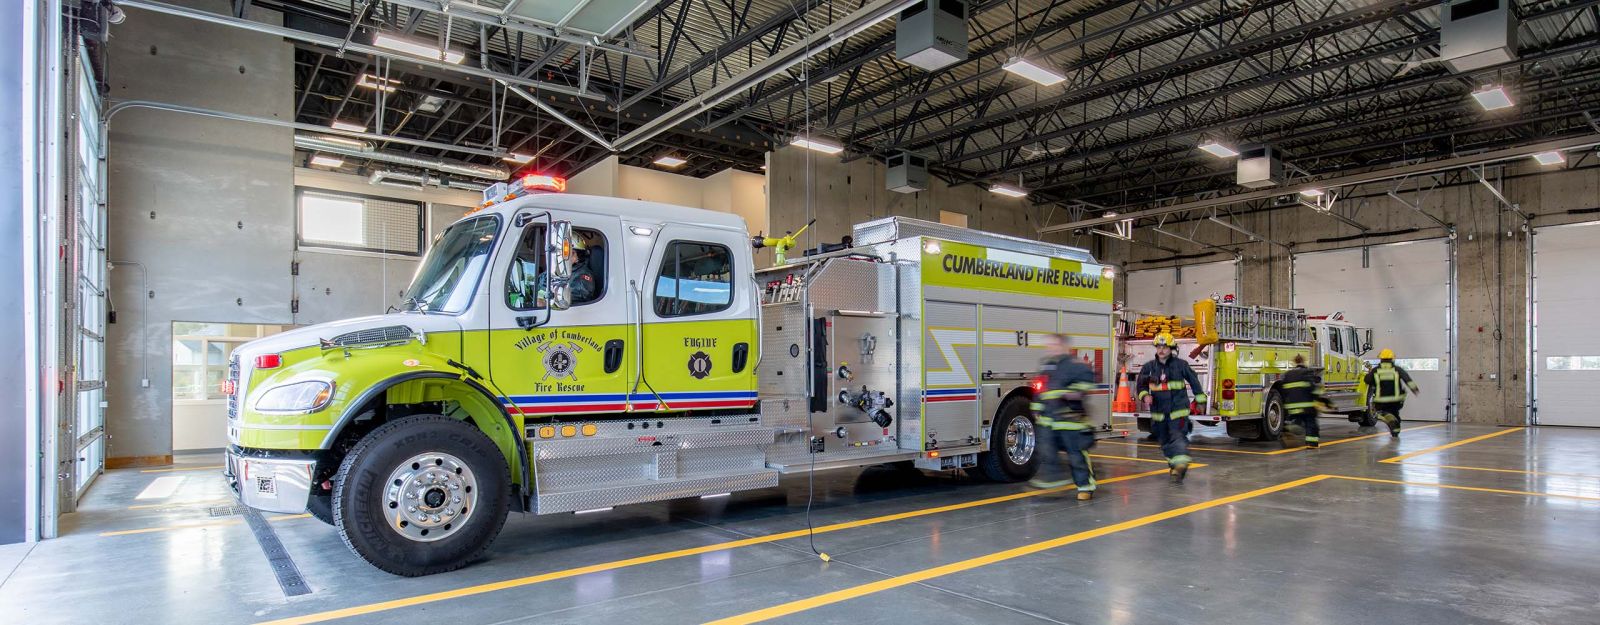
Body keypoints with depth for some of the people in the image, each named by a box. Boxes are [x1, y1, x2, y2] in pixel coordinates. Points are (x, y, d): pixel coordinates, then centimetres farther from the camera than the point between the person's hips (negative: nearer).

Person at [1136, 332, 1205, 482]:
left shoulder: (1180, 364, -3)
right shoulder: (1149, 366, 2)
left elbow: (1193, 380, 8)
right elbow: (1140, 384, 9)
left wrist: (1200, 399, 12)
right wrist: (1145, 396, -11)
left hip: (1178, 409, -4)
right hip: (1159, 411, 4)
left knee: (1178, 436, -17)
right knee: (1165, 440, 12)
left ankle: (1181, 465, -23)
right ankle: (1174, 464, 28)